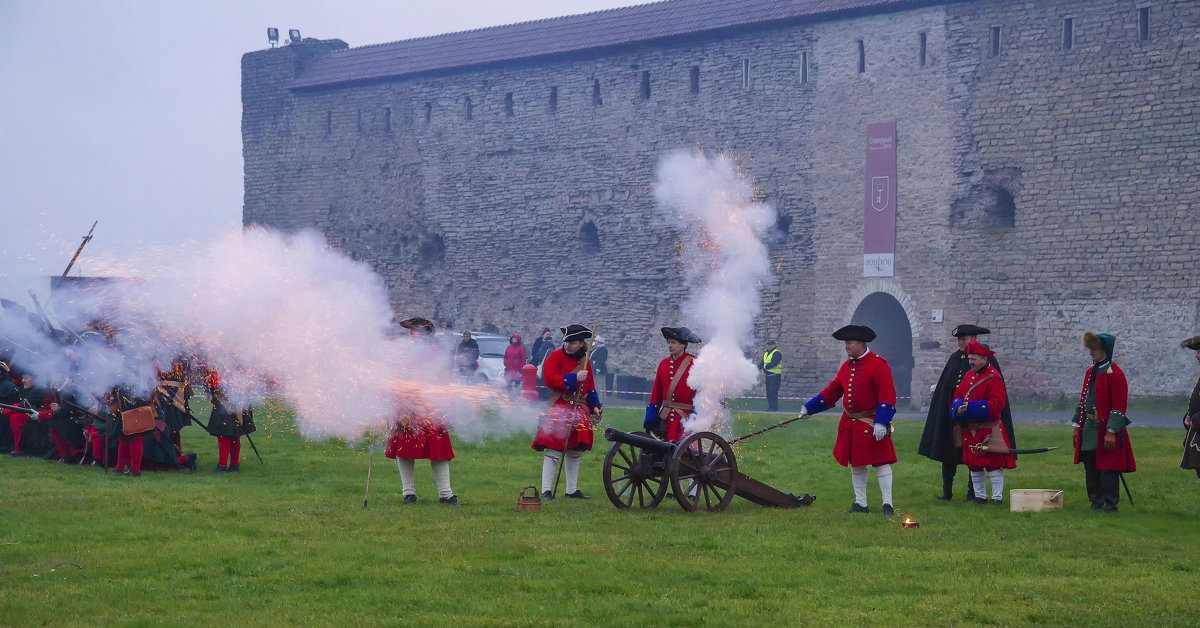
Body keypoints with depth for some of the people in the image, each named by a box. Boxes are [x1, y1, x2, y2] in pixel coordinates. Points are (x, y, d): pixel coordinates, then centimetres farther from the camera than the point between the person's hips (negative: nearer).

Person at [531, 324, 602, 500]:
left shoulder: (585, 361, 14)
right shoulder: (556, 356, -4)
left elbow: (590, 388, 22)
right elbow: (550, 379, -15)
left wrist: (595, 406, 10)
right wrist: (575, 378, -18)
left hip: (579, 411, 6)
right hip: (559, 408, -6)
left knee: (575, 452, 12)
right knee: (554, 452, -11)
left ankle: (572, 490, 20)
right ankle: (546, 490, -10)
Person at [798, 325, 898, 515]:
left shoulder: (878, 364, -11)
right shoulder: (847, 367, 11)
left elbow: (888, 396, -16)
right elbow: (831, 392, 21)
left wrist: (881, 423, -22)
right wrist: (808, 408, 23)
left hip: (871, 424, -7)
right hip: (850, 424, 7)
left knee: (881, 462, -5)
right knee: (856, 464, 10)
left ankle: (887, 505, -2)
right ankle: (861, 504, 18)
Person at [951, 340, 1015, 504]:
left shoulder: (994, 378, -12)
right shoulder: (970, 375, 11)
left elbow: (996, 404, -19)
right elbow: (958, 394, 14)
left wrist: (970, 408, -24)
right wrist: (959, 408, -10)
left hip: (989, 429, -8)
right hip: (971, 430, 8)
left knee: (994, 465, -5)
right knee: (974, 466, 12)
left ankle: (997, 497, 1)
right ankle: (980, 496, 22)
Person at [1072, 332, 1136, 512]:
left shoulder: (1115, 374, -12)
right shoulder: (1091, 372, 13)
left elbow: (1119, 407, -15)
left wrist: (1111, 432, -19)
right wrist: (1078, 426, 16)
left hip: (1105, 429, -8)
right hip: (1089, 428, 8)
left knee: (1107, 468, -5)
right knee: (1090, 467, 10)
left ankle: (1110, 503, 2)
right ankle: (1096, 501, 17)